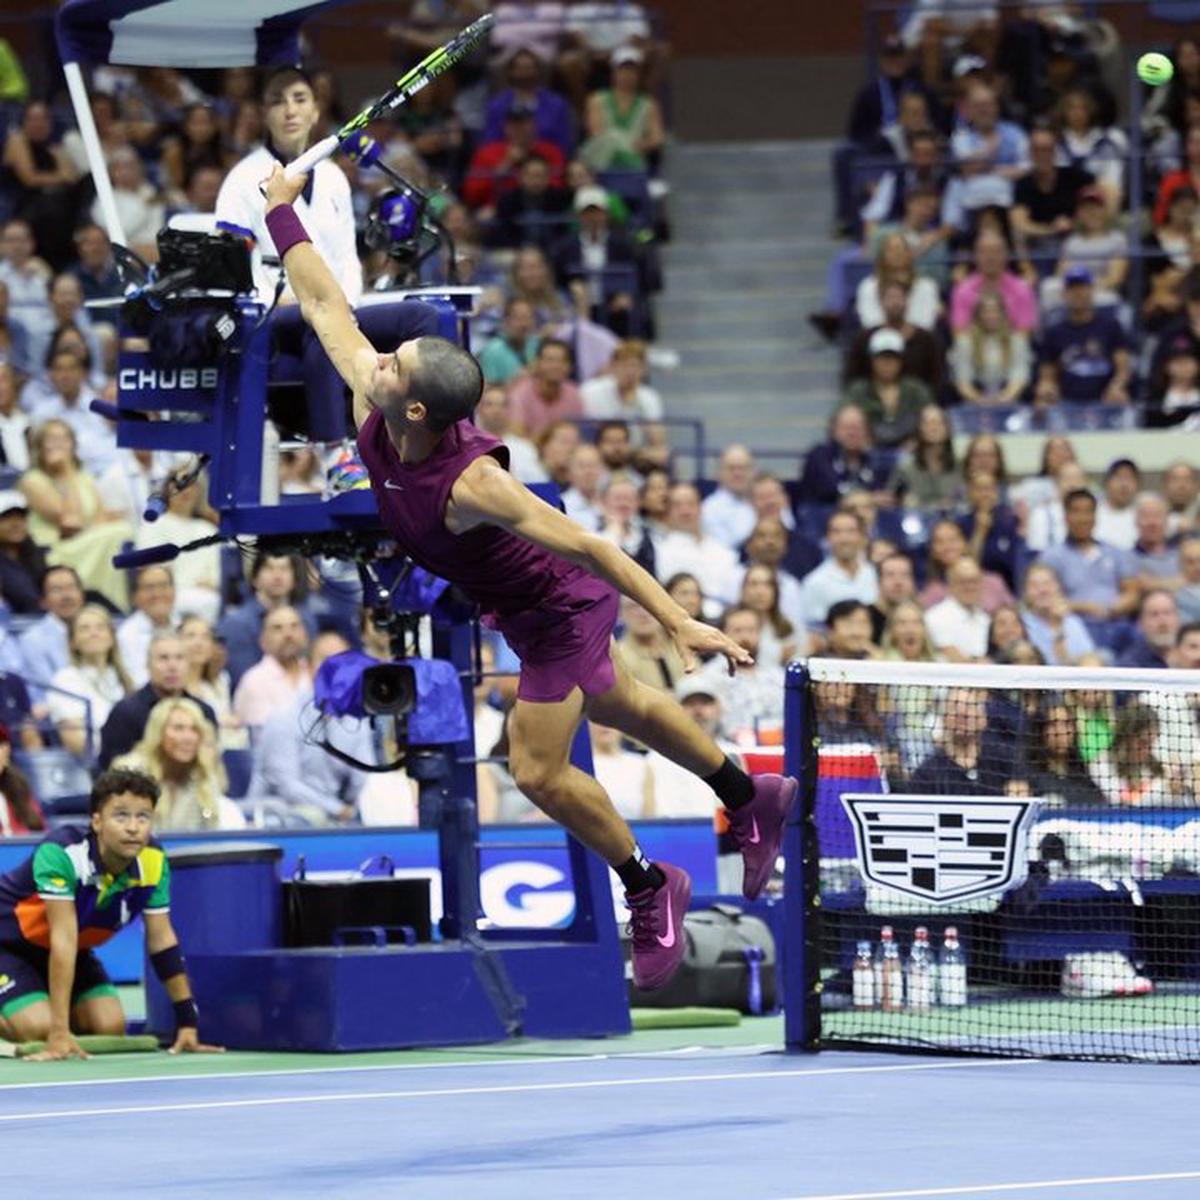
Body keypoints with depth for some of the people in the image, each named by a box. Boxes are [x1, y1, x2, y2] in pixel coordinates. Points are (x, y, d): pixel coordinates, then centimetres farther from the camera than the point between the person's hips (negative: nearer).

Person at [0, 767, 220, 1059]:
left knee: (110, 1026, -11)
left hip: (76, 951, 6)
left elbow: (162, 941, -9)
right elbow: (63, 939, -39)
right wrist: (59, 1032, -40)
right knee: (39, 1028, -25)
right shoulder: (62, 854, -36)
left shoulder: (152, 862, -19)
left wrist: (187, 1022, -10)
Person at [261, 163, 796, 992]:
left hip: (562, 612, -9)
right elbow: (328, 308, -8)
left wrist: (676, 621, -41)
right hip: (532, 606, 9)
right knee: (615, 705, 27)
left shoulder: (470, 482, -41)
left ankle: (650, 889, 17)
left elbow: (586, 545, -39)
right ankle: (752, 799, 45)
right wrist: (282, 212, -4)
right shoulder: (372, 411, -22)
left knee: (539, 771, -4)